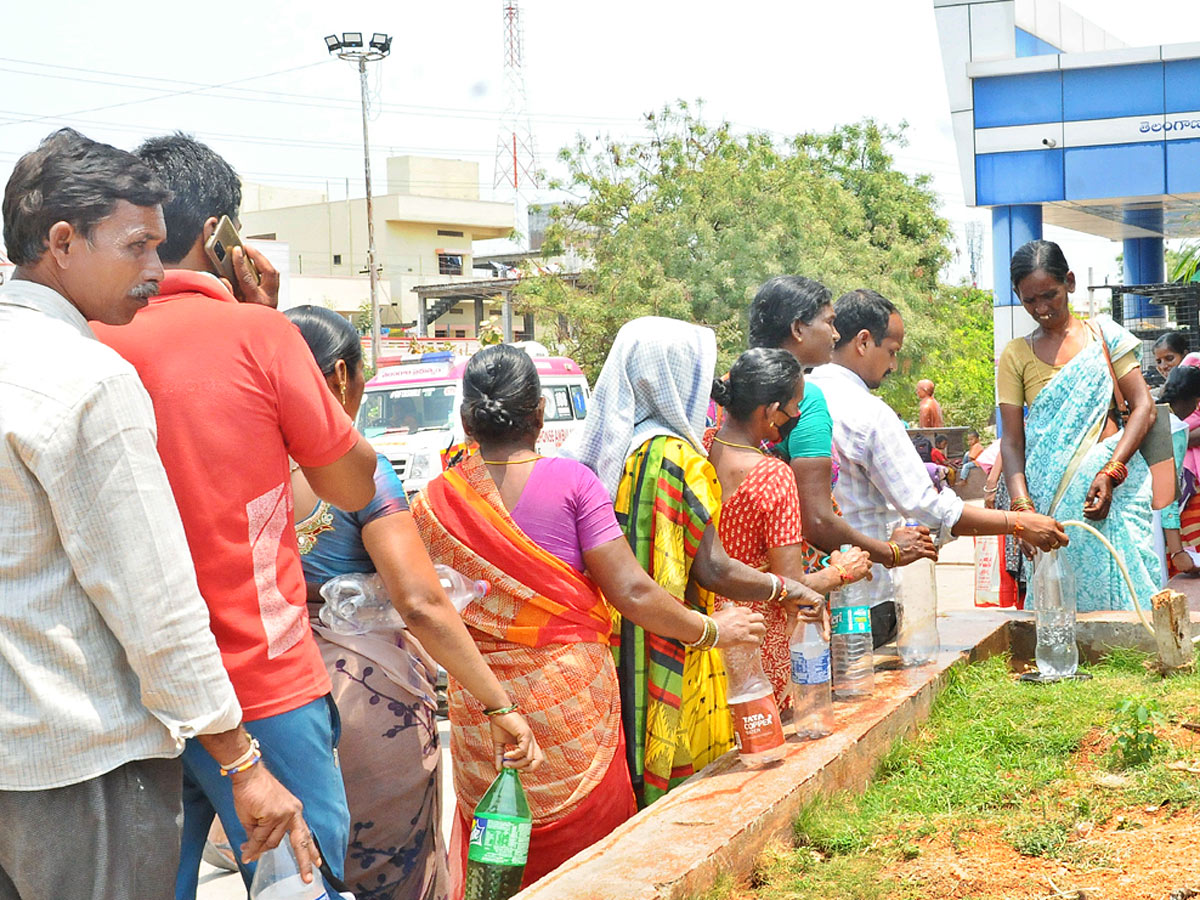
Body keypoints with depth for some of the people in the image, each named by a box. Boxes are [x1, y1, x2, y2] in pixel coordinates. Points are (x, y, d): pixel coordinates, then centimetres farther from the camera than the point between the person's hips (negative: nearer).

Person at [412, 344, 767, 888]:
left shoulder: (434, 501, -2)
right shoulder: (571, 481, -9)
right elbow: (631, 592, -13)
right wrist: (713, 630, 0)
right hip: (571, 695, -2)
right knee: (583, 857, 13)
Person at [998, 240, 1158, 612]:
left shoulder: (1104, 334, 8)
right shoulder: (1016, 355, 9)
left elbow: (1144, 408, 1)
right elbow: (1012, 441, 4)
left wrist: (1110, 474, -14)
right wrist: (1022, 506, -13)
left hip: (1116, 485, 0)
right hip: (1052, 497, 1)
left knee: (1119, 589, -6)